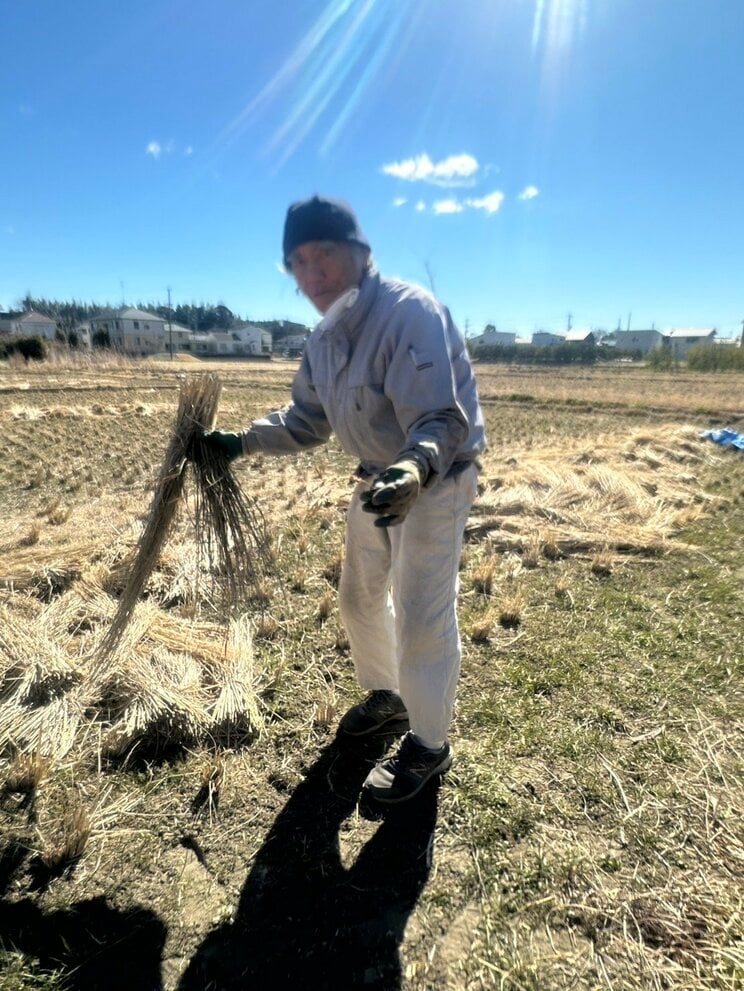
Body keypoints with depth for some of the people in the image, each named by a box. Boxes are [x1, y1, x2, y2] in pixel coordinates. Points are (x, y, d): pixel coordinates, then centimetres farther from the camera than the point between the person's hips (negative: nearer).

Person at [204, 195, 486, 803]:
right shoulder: (324, 338, 2)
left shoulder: (410, 312, -25)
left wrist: (415, 469, -54)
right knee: (360, 598, 19)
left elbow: (439, 423, -33)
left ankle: (428, 746, 23)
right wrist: (241, 442, -2)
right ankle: (386, 700, 45)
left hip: (436, 479, -8)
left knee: (423, 617, -3)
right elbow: (307, 421, 10)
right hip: (378, 477, 9)